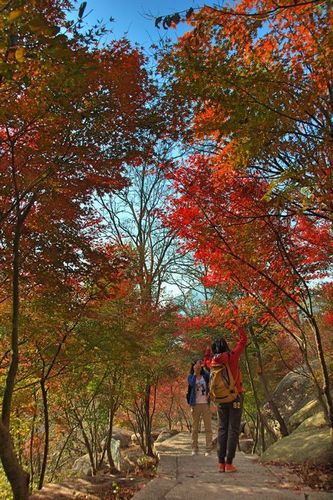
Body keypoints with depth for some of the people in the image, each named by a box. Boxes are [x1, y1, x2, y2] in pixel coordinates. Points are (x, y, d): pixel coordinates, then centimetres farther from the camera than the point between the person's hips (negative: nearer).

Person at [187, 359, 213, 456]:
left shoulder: (206, 376, 6)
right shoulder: (190, 377, 4)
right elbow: (191, 384, -18)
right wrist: (195, 372, -17)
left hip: (205, 404, 0)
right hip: (195, 405, 0)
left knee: (208, 428, -1)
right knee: (195, 428, 5)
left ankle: (208, 450, 3)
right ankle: (194, 449, 12)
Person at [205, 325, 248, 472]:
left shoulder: (213, 361, -1)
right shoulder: (232, 356, -12)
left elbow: (206, 362, 26)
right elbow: (243, 340, -2)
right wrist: (239, 327, 8)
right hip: (235, 397, -4)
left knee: (222, 429, 9)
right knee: (233, 429, 0)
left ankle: (221, 463, 8)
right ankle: (229, 463, -1)